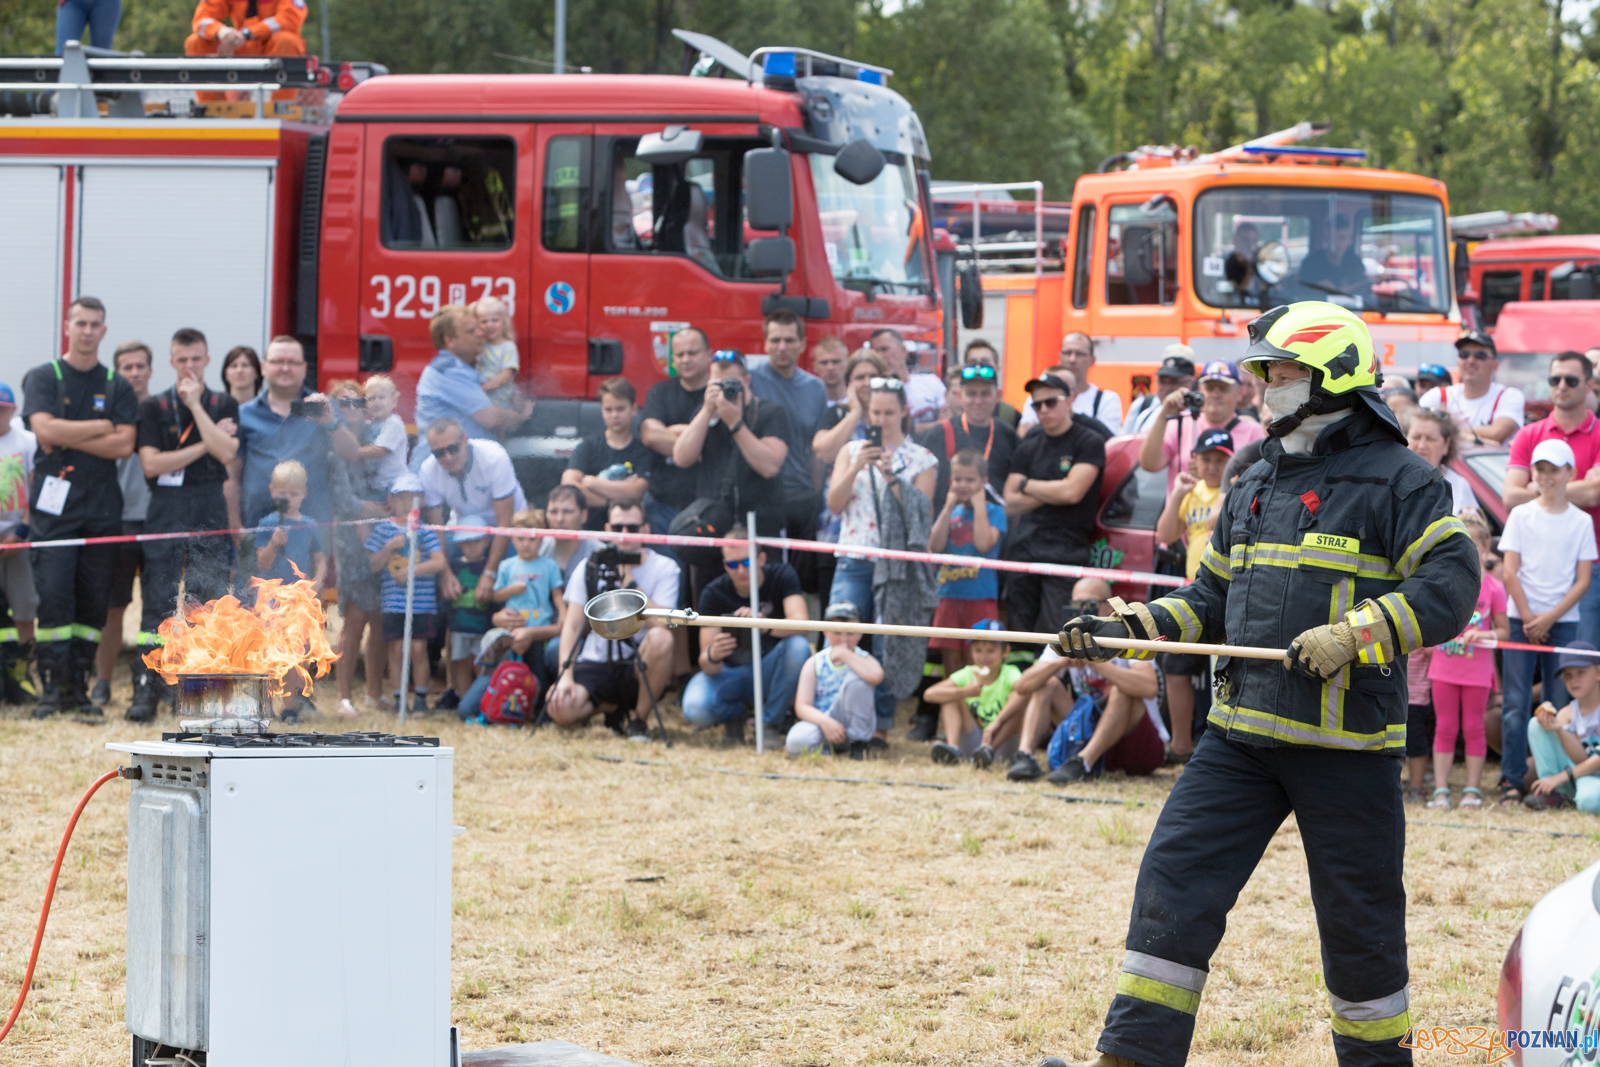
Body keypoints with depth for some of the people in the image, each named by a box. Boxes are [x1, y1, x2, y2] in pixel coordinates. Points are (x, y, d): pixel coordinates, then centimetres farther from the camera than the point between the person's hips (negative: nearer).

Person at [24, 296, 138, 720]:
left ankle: (79, 687, 7)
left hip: (102, 506, 3)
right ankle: (52, 687, -6)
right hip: (54, 505, -3)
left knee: (93, 601, 2)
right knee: (54, 597, -10)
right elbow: (45, 430, -11)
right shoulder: (43, 378, 4)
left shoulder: (118, 387, 11)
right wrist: (102, 427, -4)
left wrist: (69, 438, -9)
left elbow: (124, 445, -1)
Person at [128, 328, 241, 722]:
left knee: (209, 601, -4)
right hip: (166, 511, 0)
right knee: (157, 602, -6)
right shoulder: (153, 407, 8)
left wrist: (196, 404, -7)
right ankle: (146, 689, -5)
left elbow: (227, 453, -7)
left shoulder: (224, 406, 9)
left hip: (210, 512, 0)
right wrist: (206, 445, -5)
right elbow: (151, 464, -3)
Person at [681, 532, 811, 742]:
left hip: (770, 671, 0)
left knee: (798, 646, -33)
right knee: (695, 710, -32)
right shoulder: (713, 594, -13)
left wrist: (763, 626, -49)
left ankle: (772, 720, -13)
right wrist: (712, 656, -44)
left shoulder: (781, 576, -12)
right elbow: (707, 667, -18)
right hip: (730, 673, 0)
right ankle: (735, 713, 5)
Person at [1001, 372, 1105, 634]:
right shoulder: (1028, 446, 18)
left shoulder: (1090, 443, 2)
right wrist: (1050, 494, -2)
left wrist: (1026, 485, 4)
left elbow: (1072, 492, -10)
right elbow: (1011, 503, 11)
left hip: (1066, 553, -5)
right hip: (1023, 551, 5)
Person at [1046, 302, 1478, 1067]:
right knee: (1175, 877, -5)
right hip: (1242, 733, 6)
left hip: (1343, 741, -6)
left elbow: (1450, 586, -14)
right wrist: (1126, 629, 9)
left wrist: (1352, 636, -24)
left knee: (1358, 916, 2)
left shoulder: (1395, 480, -5)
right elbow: (1212, 601, 24)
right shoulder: (1254, 488, 17)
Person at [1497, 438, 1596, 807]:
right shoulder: (1521, 515, 4)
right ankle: (1512, 781, -3)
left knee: (1561, 704, -2)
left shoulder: (1581, 522, 5)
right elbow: (1510, 572, 1)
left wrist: (1549, 619, -7)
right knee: (1516, 703, -5)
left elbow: (1583, 581, 2)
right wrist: (1529, 618, -7)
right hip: (1521, 618, 0)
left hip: (1563, 621, 1)